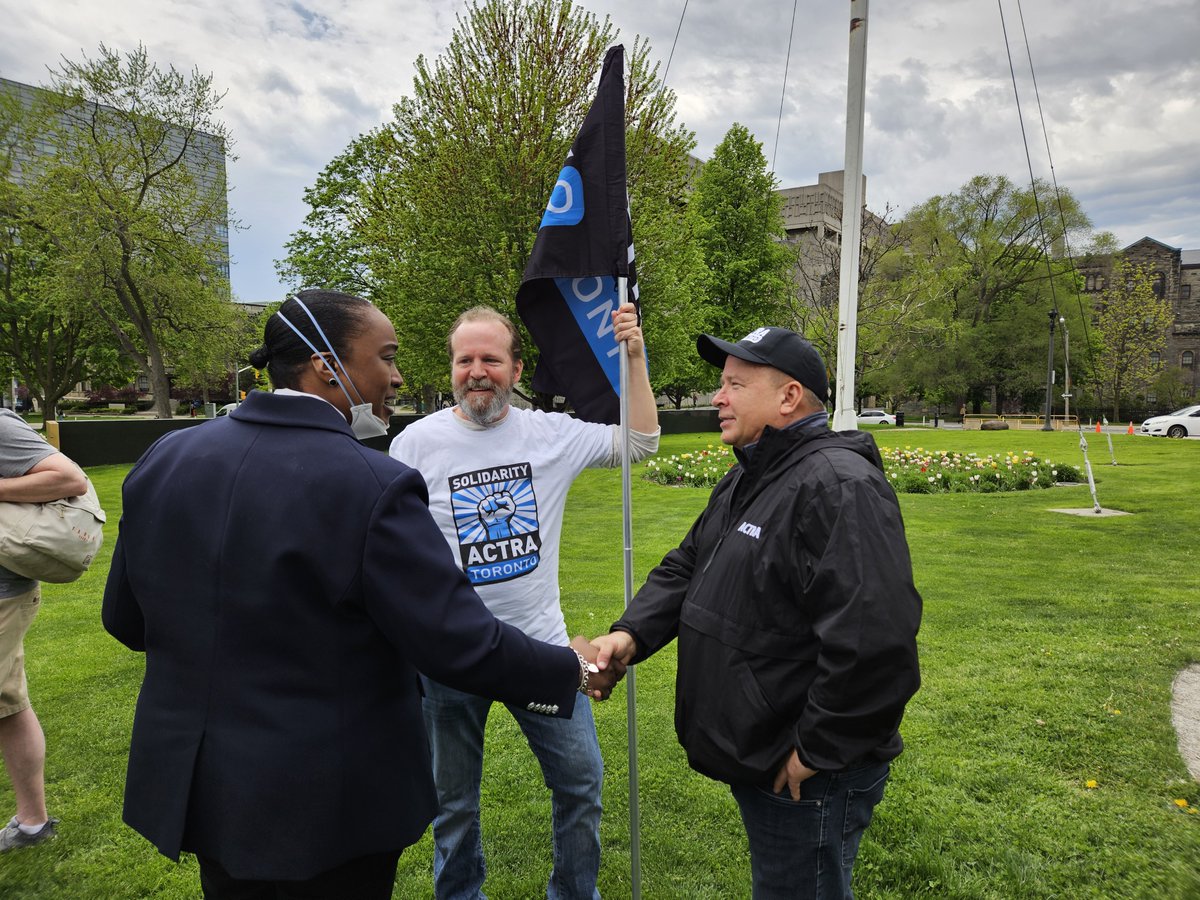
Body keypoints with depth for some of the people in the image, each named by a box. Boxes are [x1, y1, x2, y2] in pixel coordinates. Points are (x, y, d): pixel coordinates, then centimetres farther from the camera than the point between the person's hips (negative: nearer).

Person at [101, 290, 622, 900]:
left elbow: (125, 620, 4)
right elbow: (462, 645, -23)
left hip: (193, 784, 6)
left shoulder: (163, 458, -6)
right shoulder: (373, 487, -25)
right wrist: (572, 670, -6)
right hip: (328, 806, -5)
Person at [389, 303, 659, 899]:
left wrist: (634, 357, -11)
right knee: (455, 801, 17)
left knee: (582, 781, 15)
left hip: (541, 647, 2)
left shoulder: (550, 433, -3)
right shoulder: (415, 443, -8)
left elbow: (640, 443, -1)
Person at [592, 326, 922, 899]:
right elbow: (685, 569, 13)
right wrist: (632, 632, -5)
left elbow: (874, 640, -32)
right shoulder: (744, 480, 9)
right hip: (754, 761, 9)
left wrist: (817, 752, -23)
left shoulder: (839, 486, -24)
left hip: (808, 778, -9)